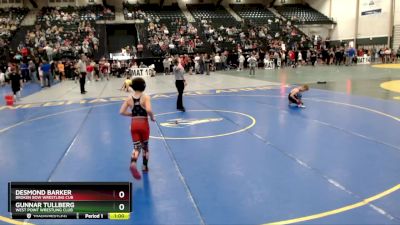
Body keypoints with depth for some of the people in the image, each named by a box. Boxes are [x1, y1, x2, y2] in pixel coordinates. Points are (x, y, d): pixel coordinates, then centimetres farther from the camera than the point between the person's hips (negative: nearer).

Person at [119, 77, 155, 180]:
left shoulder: (129, 98, -1)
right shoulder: (146, 97, -12)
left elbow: (121, 112, -3)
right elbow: (149, 110, -27)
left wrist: (132, 114, 10)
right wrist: (152, 117, -8)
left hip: (134, 124, 2)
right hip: (143, 124, -2)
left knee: (136, 147, 5)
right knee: (145, 146, 17)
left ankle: (133, 163, -23)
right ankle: (145, 166, 28)